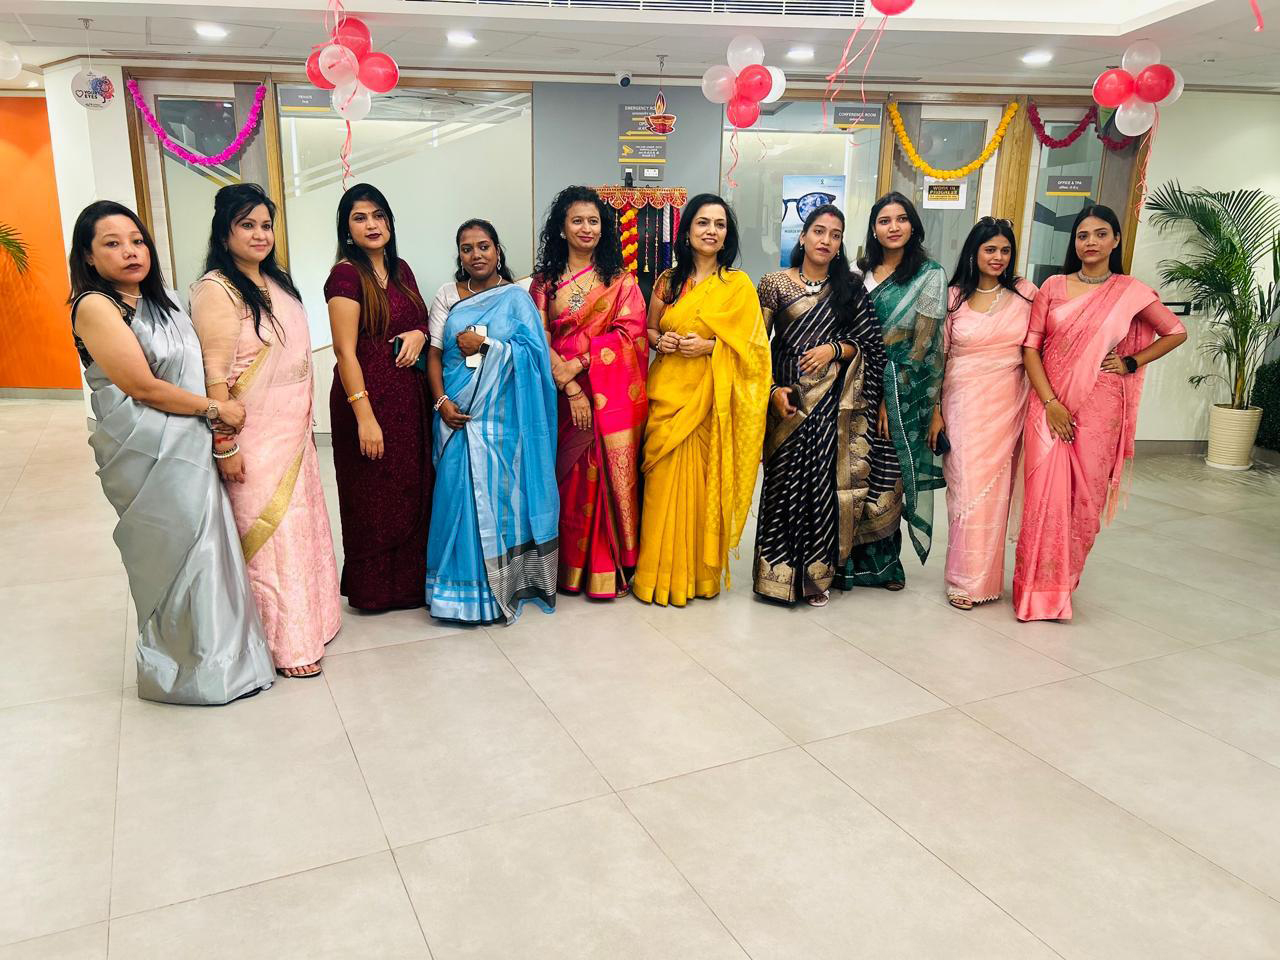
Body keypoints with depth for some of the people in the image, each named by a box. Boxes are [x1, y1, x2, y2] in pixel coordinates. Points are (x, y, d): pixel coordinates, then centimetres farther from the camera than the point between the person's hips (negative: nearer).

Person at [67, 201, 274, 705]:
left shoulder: (158, 298, 13)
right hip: (148, 457, -8)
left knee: (207, 548, 14)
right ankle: (187, 672, 19)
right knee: (174, 556, 2)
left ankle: (221, 653, 29)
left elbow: (197, 369, 16)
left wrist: (223, 434, 7)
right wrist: (215, 409, -8)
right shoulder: (95, 307, -13)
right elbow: (143, 386, -17)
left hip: (191, 449, 8)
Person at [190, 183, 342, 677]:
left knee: (302, 522, 15)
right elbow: (214, 374, -17)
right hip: (253, 437, -8)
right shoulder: (217, 290, -14)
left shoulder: (277, 282, 11)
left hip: (293, 431, 8)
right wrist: (225, 444, -19)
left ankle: (310, 621, 31)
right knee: (268, 532, -1)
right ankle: (286, 645, 11)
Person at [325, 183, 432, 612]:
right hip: (369, 398, -7)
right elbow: (346, 351, -15)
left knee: (413, 491, 12)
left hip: (410, 396, 7)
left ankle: (411, 577, 26)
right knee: (375, 497, 3)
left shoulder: (400, 270, 11)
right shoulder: (346, 275, -10)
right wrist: (364, 416, -20)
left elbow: (422, 319, 23)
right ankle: (375, 588, 18)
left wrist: (419, 334, -2)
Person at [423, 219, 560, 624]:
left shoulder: (516, 298, 5)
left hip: (500, 416, -2)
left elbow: (533, 351, -5)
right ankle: (464, 587, 10)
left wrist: (485, 344, -12)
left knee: (499, 495, -1)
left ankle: (501, 585, 10)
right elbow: (434, 353, 6)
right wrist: (441, 401, -7)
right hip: (457, 415, 2)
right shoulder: (447, 297, 11)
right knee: (459, 495, 0)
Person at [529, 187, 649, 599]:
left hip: (614, 394, -1)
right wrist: (570, 387, -13)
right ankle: (572, 566, 13)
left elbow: (630, 332, -4)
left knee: (613, 472, -3)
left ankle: (611, 567, 7)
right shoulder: (544, 281, 8)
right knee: (571, 478, 3)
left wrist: (578, 362, -13)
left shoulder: (620, 278, 7)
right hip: (564, 394, 1)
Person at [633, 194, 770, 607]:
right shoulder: (668, 281, 10)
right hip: (667, 394, 2)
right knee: (664, 481, 0)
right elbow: (649, 329, 18)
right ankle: (663, 570, 13)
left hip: (709, 399, -2)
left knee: (703, 482, -1)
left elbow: (751, 345, -1)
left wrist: (709, 346, -15)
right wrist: (659, 341, -4)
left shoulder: (738, 284, 2)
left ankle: (701, 571, 14)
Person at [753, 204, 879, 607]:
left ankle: (816, 574, 15)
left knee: (825, 482, 2)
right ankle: (778, 573, 13)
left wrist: (835, 348, -8)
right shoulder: (775, 284, 3)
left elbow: (871, 343, 9)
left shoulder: (849, 287, 9)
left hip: (833, 404, 2)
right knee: (785, 482, 0)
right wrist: (773, 390, -10)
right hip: (788, 400, -1)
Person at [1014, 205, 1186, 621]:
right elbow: (1030, 346, -1)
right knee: (1044, 495, -3)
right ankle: (1040, 590, 8)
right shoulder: (1053, 287, 3)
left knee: (1085, 496, 5)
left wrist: (1133, 362, 2)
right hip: (1050, 406, 0)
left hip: (1099, 410, 0)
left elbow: (1176, 332, 14)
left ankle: (1065, 579, 22)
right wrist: (1050, 402, -10)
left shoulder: (1131, 293, 2)